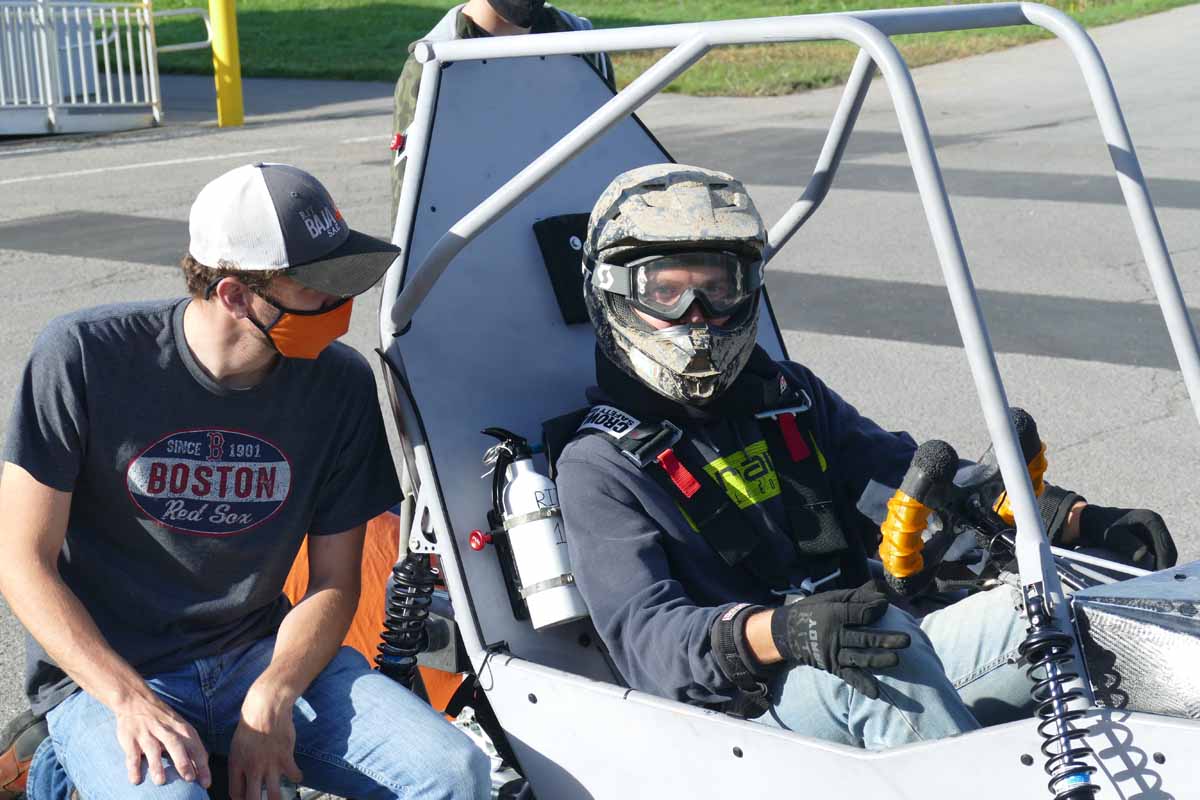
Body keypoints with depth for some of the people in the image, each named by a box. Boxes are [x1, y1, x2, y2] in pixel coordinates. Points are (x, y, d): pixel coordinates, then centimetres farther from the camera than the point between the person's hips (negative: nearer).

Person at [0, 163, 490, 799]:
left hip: (261, 656, 3)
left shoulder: (341, 383, -5)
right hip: (101, 672, -3)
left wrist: (270, 699, -16)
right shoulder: (85, 357, -13)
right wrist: (130, 699, -21)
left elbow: (335, 580, 2)